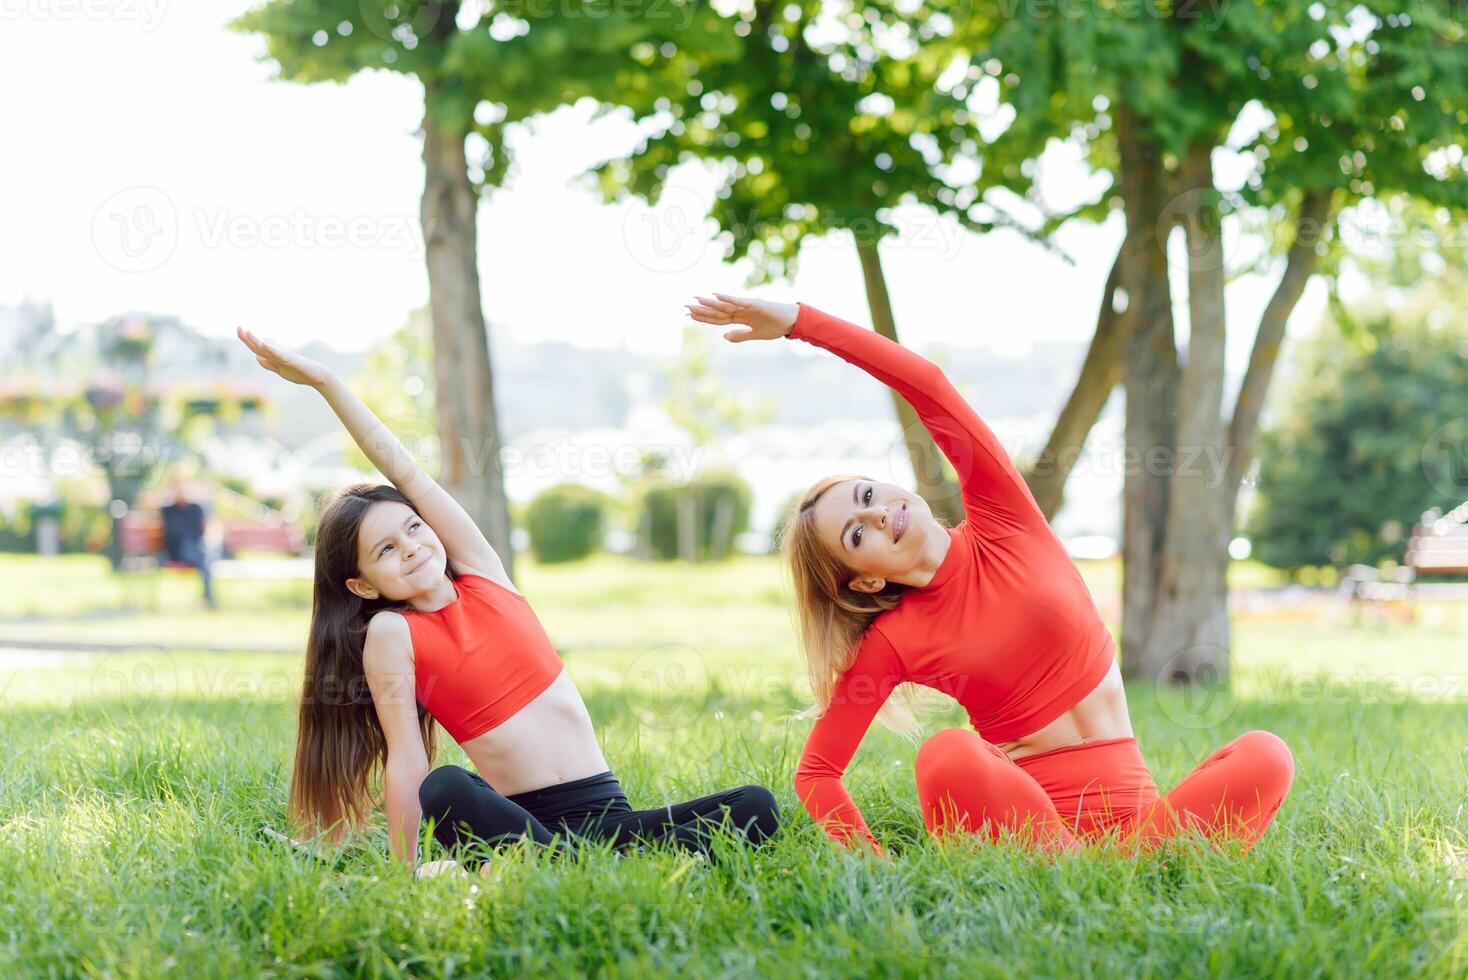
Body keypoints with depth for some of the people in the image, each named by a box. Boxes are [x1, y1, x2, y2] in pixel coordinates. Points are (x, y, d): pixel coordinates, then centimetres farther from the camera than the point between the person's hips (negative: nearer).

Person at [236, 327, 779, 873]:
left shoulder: (481, 572, 11)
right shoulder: (391, 633, 1)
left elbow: (405, 473, 9)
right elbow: (406, 760, -4)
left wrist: (325, 381, 9)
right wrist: (405, 873, -11)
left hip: (606, 812, 4)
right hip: (521, 821, -4)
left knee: (755, 807, -19)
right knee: (445, 792, -39)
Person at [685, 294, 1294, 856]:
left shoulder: (1003, 524, 6)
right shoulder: (891, 642, 2)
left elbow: (926, 385, -5)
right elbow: (816, 771, 5)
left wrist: (800, 321, -6)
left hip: (1132, 811, 2)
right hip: (1017, 817, -2)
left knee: (1263, 756, -25)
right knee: (948, 757, -36)